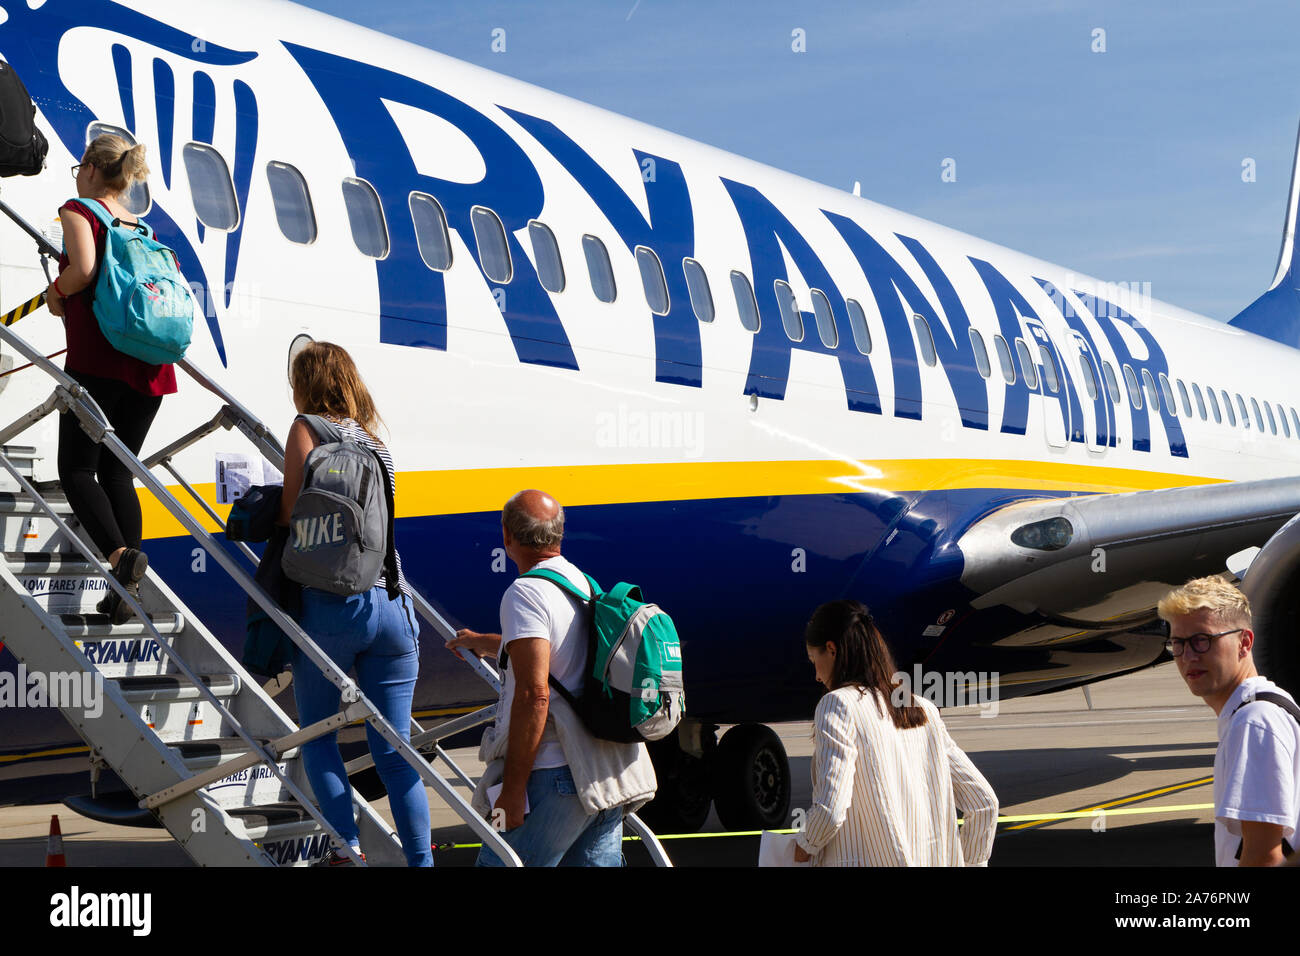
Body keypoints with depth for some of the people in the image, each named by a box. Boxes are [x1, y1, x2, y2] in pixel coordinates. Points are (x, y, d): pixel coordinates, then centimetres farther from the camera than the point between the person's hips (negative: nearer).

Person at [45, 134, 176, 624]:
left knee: (77, 468, 0)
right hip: (149, 365, 6)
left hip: (98, 359, -6)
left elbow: (83, 269, -18)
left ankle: (120, 552, -23)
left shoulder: (78, 212, 0)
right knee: (117, 470, 11)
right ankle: (126, 588, 3)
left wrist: (56, 294, 2)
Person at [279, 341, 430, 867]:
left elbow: (292, 513, -5)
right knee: (394, 748, 6)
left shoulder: (308, 427, 0)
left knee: (317, 733, 10)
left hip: (331, 603, -5)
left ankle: (346, 844, -4)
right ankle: (420, 859, 1)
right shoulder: (376, 442, 18)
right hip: (392, 604, 5)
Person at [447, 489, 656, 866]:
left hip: (556, 777, -8)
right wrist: (482, 642, 55)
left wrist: (512, 792, -18)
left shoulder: (525, 593, -11)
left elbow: (534, 695, -20)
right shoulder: (584, 584, 16)